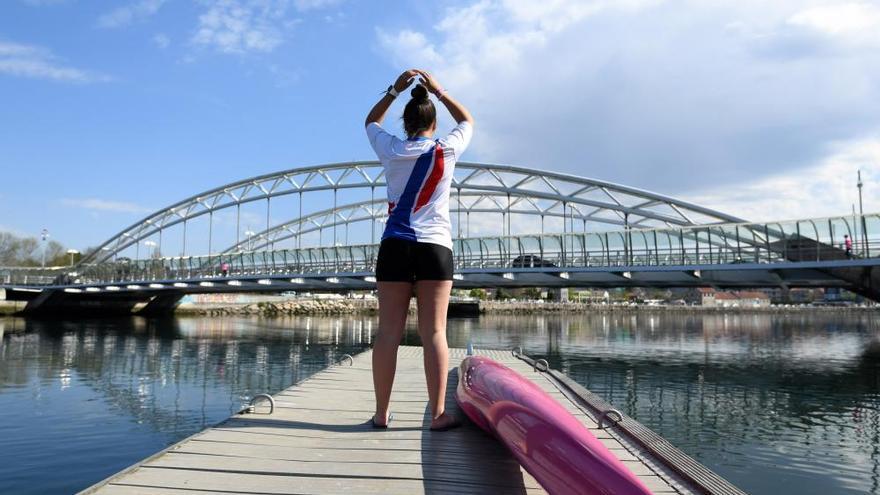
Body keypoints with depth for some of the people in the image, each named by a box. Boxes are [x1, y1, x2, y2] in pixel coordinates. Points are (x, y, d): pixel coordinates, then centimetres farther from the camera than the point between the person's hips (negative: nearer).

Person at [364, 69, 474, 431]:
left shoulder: (391, 150, 6)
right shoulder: (447, 150, 4)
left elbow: (371, 121, 28)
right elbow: (467, 121, 25)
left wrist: (394, 90, 26)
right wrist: (438, 91, 26)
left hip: (395, 247, 1)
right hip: (435, 247, -1)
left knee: (388, 331, 1)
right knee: (434, 332, -3)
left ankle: (381, 413, 5)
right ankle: (438, 414, -2)